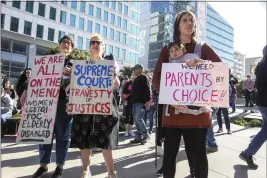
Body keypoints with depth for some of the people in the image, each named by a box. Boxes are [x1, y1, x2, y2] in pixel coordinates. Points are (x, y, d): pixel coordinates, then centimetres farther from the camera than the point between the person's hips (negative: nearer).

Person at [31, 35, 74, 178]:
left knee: (62, 134, 3)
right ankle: (43, 165, 18)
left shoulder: (73, 64, 10)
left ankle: (59, 166, 15)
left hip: (64, 102, -2)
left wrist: (69, 74, -16)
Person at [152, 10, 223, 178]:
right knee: (170, 151, 5)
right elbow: (156, 78, -1)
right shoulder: (167, 49, 10)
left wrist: (203, 63, -24)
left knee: (199, 152, 5)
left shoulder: (203, 48, 11)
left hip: (198, 109, 0)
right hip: (173, 109, 0)